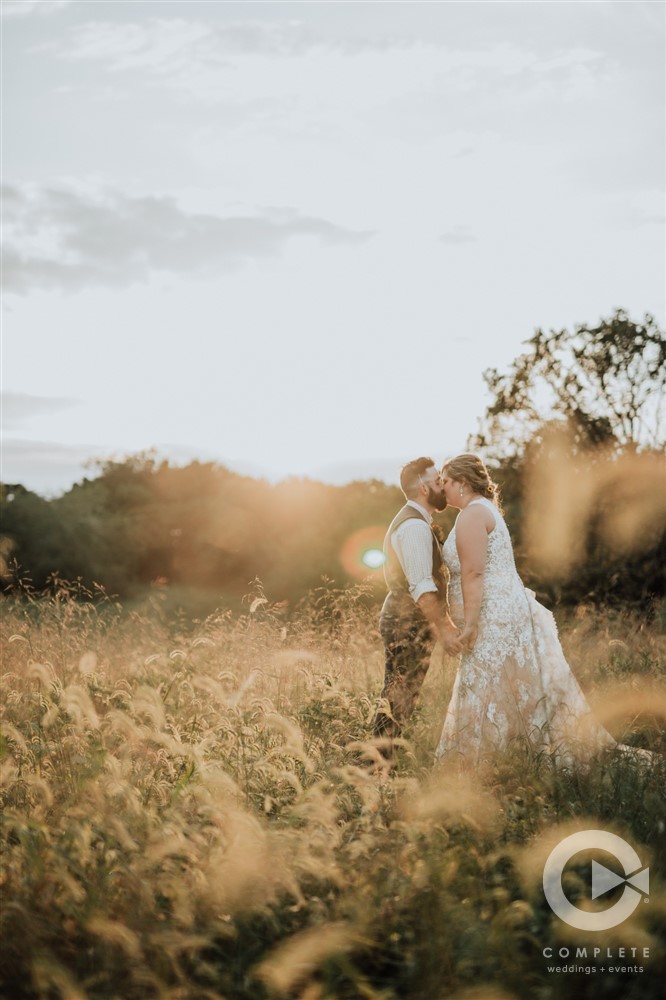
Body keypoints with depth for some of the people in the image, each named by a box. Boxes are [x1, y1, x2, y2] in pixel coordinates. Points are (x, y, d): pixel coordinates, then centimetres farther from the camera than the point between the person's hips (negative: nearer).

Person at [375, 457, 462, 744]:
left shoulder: (412, 522, 17)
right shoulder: (415, 526, -18)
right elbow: (421, 586, -26)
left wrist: (444, 621, 22)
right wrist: (444, 628, -26)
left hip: (406, 621, 11)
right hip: (409, 624, -11)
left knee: (401, 698, 14)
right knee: (397, 700, -6)